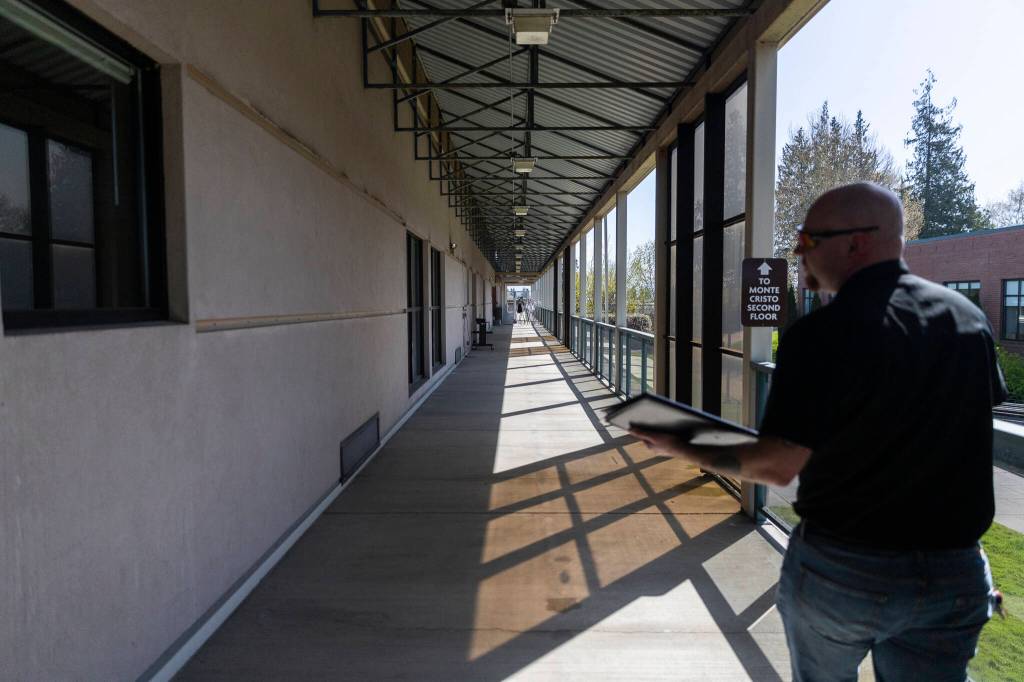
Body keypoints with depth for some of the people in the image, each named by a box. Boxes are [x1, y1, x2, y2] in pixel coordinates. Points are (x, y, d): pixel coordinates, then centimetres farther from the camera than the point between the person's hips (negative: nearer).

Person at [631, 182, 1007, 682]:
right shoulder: (968, 316, -2)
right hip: (955, 574, 4)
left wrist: (685, 450, -6)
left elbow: (778, 467, -18)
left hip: (840, 569, -4)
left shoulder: (818, 335, -21)